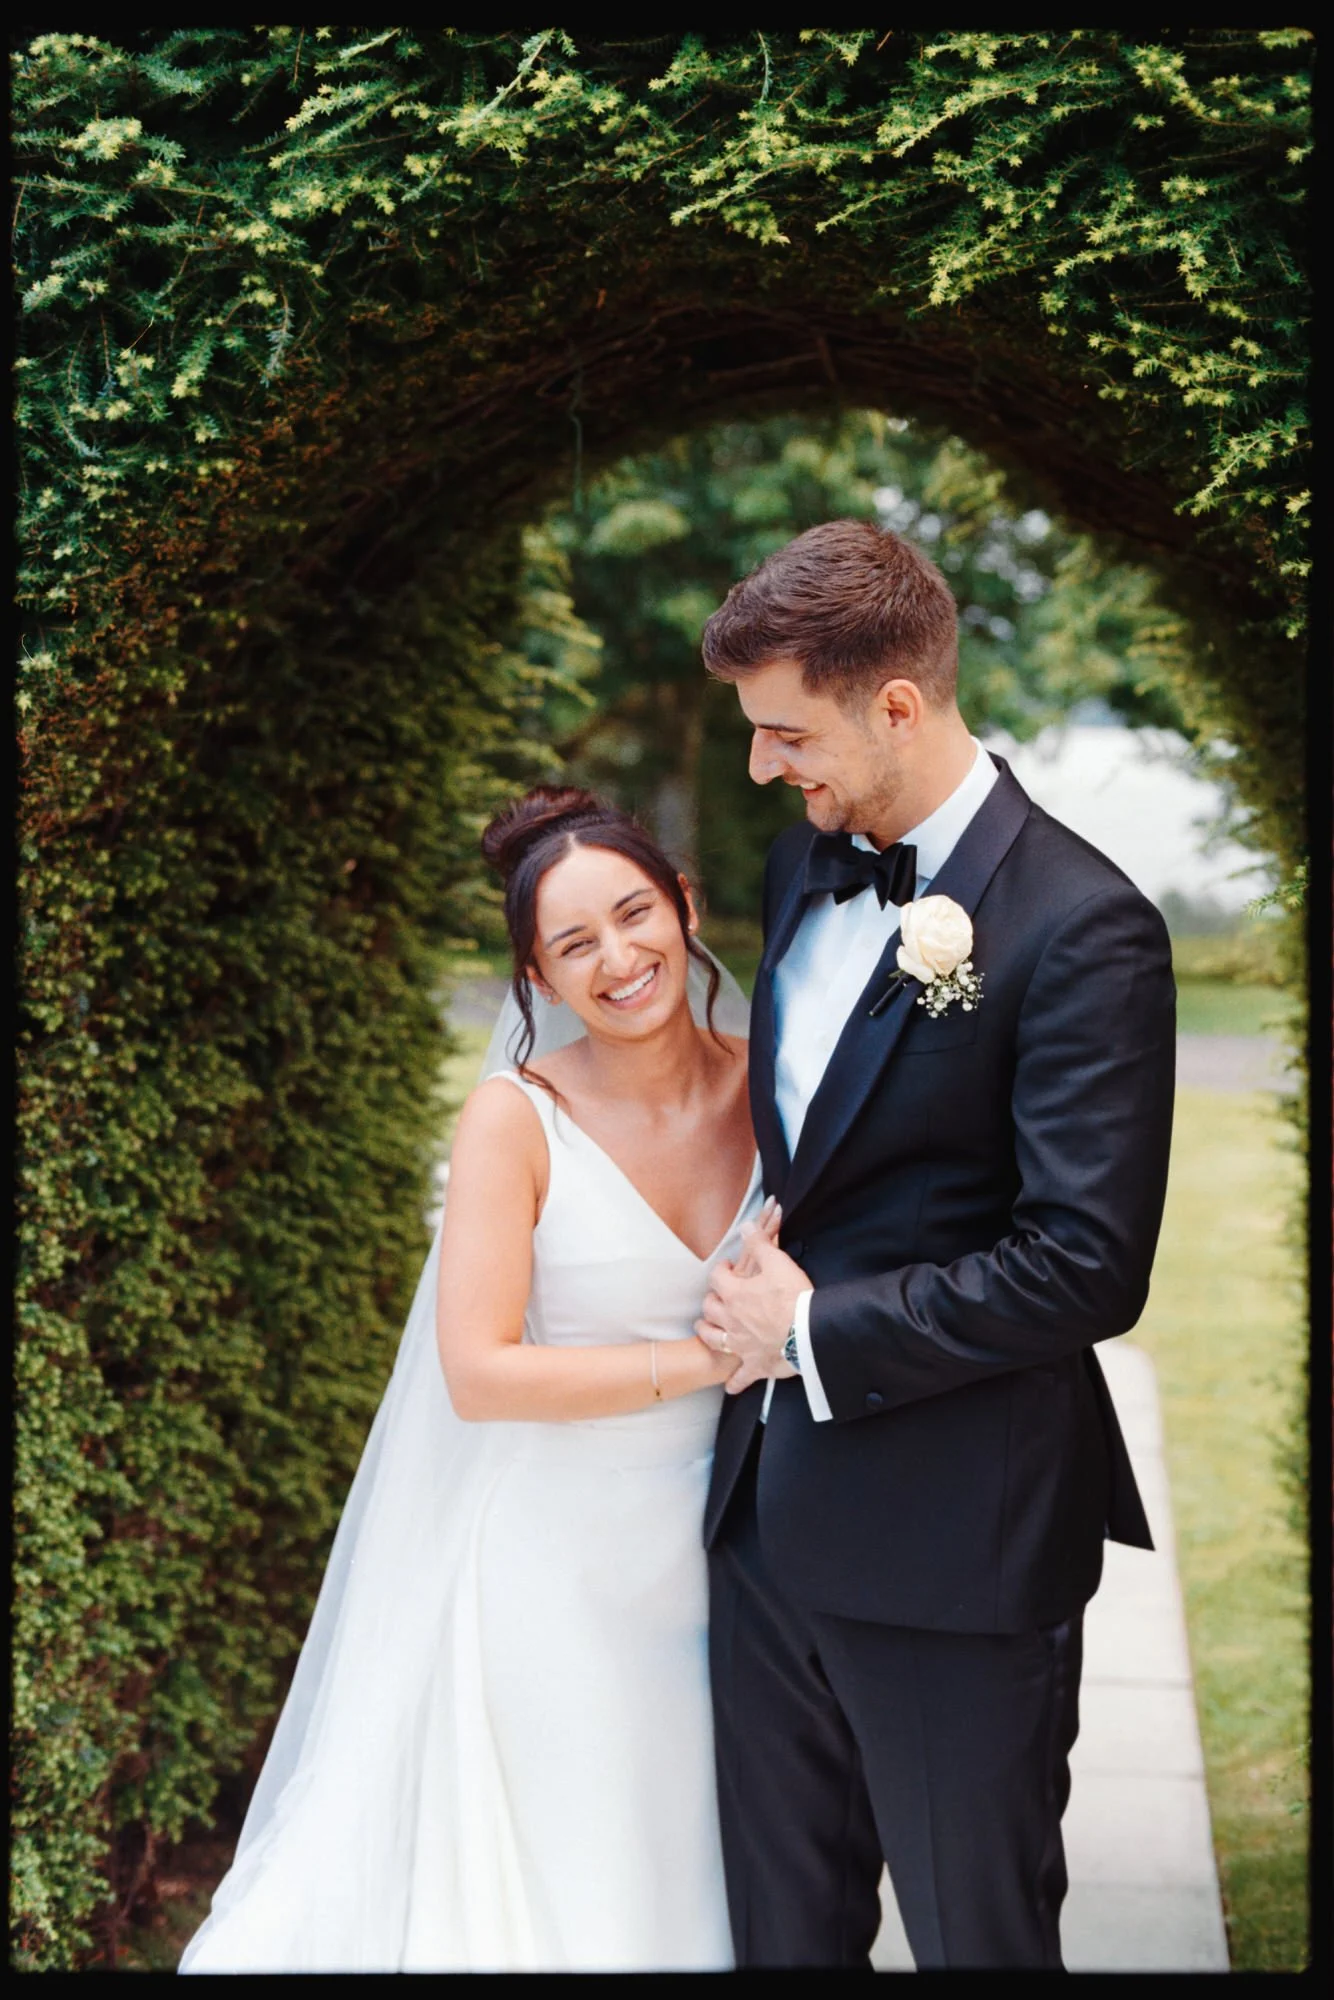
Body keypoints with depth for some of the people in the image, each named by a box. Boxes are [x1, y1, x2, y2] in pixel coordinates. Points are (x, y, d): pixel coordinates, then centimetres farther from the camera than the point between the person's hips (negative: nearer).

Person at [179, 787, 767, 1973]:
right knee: (546, 1883, 9)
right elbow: (478, 1373, -19)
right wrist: (699, 1359, -20)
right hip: (554, 1561, -3)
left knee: (684, 1869, 16)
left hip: (712, 1552, 4)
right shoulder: (517, 1119, -13)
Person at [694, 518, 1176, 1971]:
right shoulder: (805, 866, 8)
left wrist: (815, 1331, -15)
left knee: (975, 1932, 12)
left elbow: (1088, 1267, -20)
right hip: (776, 1508, 7)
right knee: (782, 1918, 19)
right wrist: (768, 1284, 5)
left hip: (954, 1540, -7)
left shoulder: (1078, 926, -17)